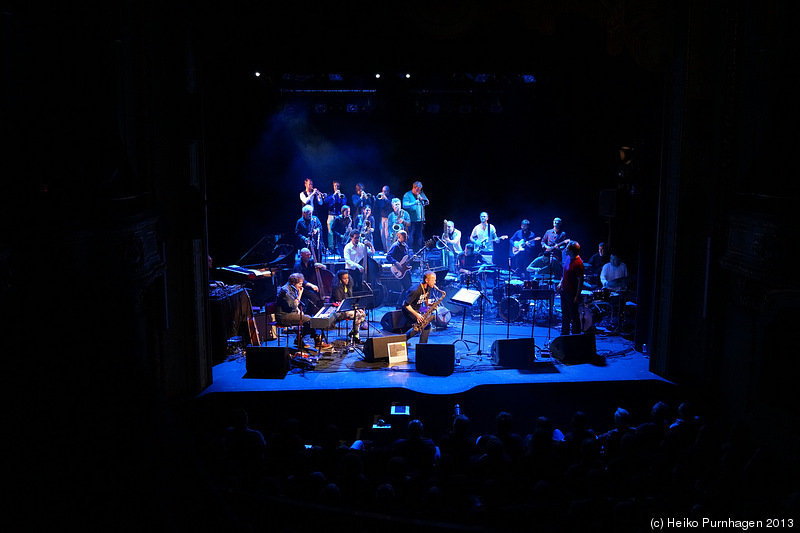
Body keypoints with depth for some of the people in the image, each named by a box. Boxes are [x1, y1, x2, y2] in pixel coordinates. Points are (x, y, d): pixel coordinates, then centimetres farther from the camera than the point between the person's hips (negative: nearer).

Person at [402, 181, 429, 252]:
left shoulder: (421, 194, 13)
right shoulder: (407, 195, -5)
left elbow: (427, 202, 13)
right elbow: (404, 205, -15)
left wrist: (422, 199, -9)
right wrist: (414, 203, -27)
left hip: (420, 220, 6)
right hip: (411, 220, -6)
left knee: (419, 237, 11)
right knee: (410, 238, -7)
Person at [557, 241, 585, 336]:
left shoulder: (578, 264, -22)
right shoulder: (568, 258, 4)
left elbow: (581, 281, -20)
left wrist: (577, 296, -20)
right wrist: (560, 284, 13)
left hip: (572, 294, -9)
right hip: (564, 291, 9)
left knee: (574, 317, 4)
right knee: (565, 315, 19)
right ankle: (564, 334, 31)